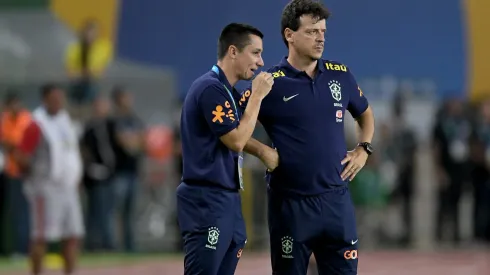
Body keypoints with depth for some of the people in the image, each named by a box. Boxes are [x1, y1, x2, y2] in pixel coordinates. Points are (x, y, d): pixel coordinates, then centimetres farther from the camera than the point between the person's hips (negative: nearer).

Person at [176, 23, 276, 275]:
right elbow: (236, 141, -16)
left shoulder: (225, 90, 17)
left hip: (226, 200, 10)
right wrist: (257, 96, -10)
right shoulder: (211, 88, -13)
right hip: (207, 202, -10)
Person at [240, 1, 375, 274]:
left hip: (337, 199, 4)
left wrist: (364, 149, 9)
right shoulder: (272, 83, -7)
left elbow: (365, 113, 23)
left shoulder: (340, 74, 5)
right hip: (291, 202, -4)